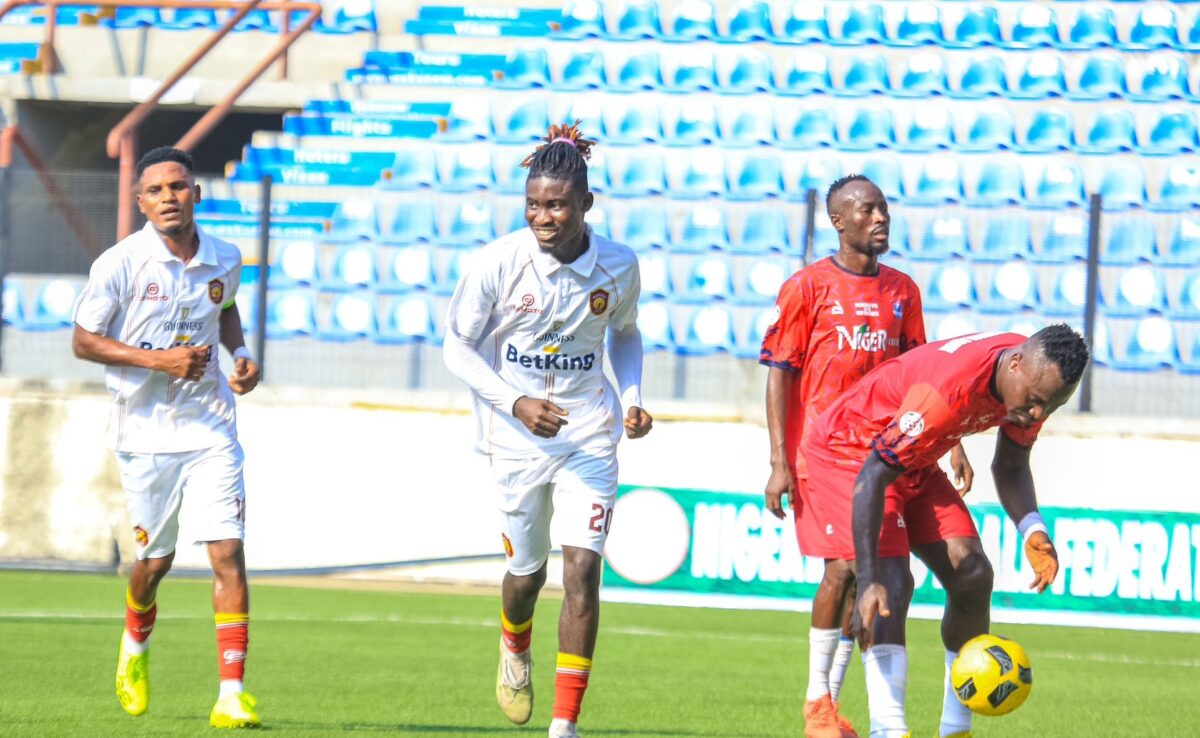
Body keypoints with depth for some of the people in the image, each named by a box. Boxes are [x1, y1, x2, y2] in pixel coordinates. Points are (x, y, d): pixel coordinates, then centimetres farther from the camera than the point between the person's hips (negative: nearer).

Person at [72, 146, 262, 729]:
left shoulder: (224, 260, 1)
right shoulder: (120, 265, -11)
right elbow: (83, 340, -7)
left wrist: (240, 355, 4)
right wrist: (158, 359, -18)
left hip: (211, 429, 2)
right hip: (146, 433, -2)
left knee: (228, 554, -11)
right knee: (154, 561, 9)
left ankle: (231, 695, -12)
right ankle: (135, 646, 44)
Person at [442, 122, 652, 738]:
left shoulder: (618, 266, -6)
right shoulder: (498, 262, -14)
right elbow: (457, 346, -5)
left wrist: (631, 400, -1)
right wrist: (515, 402, -18)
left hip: (589, 435, 1)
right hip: (517, 436, -1)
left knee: (583, 569, -11)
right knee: (527, 571, 12)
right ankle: (514, 649, 50)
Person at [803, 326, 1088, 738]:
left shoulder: (1036, 381, -13)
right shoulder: (947, 389, -39)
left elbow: (1010, 466, 5)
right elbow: (872, 476, -37)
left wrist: (1033, 533, -14)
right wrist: (868, 581, -42)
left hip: (915, 465, 8)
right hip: (850, 453, -8)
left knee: (971, 574, -2)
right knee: (892, 582, -24)